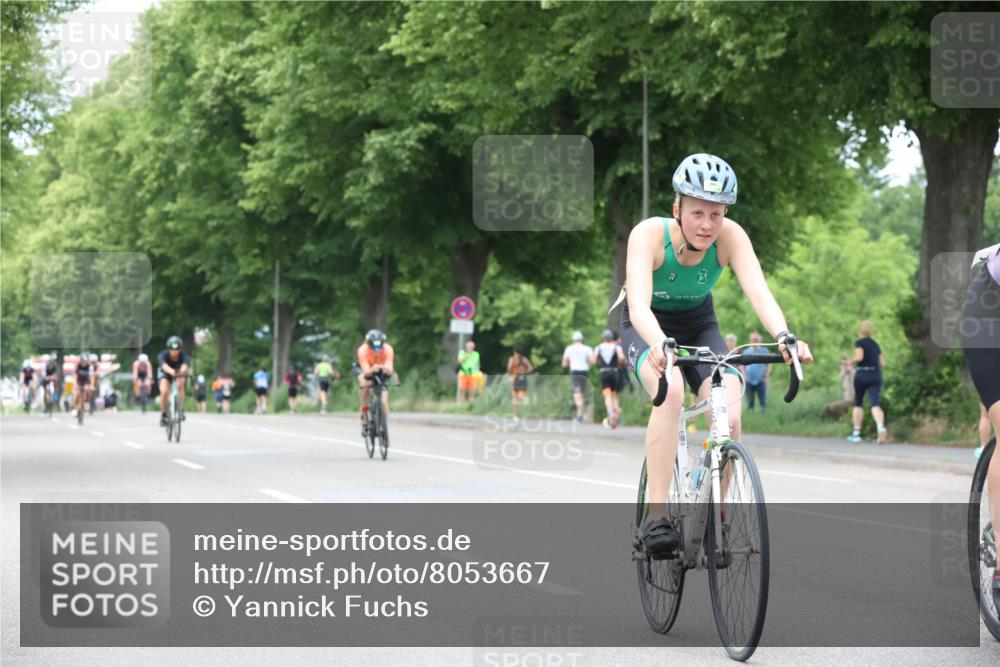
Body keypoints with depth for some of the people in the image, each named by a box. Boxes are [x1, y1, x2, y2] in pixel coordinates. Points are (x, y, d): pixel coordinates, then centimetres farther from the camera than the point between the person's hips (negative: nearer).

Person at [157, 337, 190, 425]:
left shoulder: (183, 356, -32)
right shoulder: (163, 355, -34)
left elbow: (184, 366, -54)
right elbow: (164, 366, -56)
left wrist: (182, 371, -79)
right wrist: (171, 371, -79)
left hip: (179, 373, 0)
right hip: (165, 372, 0)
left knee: (180, 385, -32)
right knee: (164, 392, -22)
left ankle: (181, 410, -22)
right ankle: (163, 415, 0)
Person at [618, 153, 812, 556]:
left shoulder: (730, 237, -23)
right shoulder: (649, 234, -30)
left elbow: (759, 292, -35)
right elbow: (639, 304, -43)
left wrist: (783, 336, -55)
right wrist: (660, 344, -64)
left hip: (699, 326, 3)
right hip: (649, 328, -3)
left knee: (730, 413, -22)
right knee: (671, 391, -34)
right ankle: (657, 516, -32)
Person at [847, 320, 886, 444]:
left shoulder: (859, 343, -1)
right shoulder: (875, 345, 16)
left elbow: (859, 357, -17)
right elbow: (882, 363, 14)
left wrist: (850, 361, 1)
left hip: (862, 374, -4)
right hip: (876, 375, 4)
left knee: (858, 404, 13)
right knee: (875, 404, -9)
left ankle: (856, 433, 17)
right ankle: (881, 427, -34)